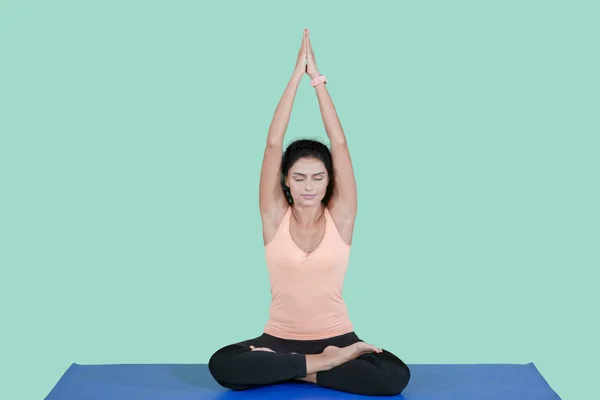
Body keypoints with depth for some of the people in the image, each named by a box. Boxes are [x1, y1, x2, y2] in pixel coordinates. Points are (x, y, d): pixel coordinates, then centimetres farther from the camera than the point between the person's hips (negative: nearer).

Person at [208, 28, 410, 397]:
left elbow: (339, 143, -9)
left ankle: (292, 370, -9)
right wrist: (297, 75, -11)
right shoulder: (275, 217, -3)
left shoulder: (340, 217, -4)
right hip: (280, 338, 0)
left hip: (337, 337, 0)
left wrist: (318, 78, -9)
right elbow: (273, 142, -10)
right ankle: (324, 363, -15)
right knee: (222, 366, -28)